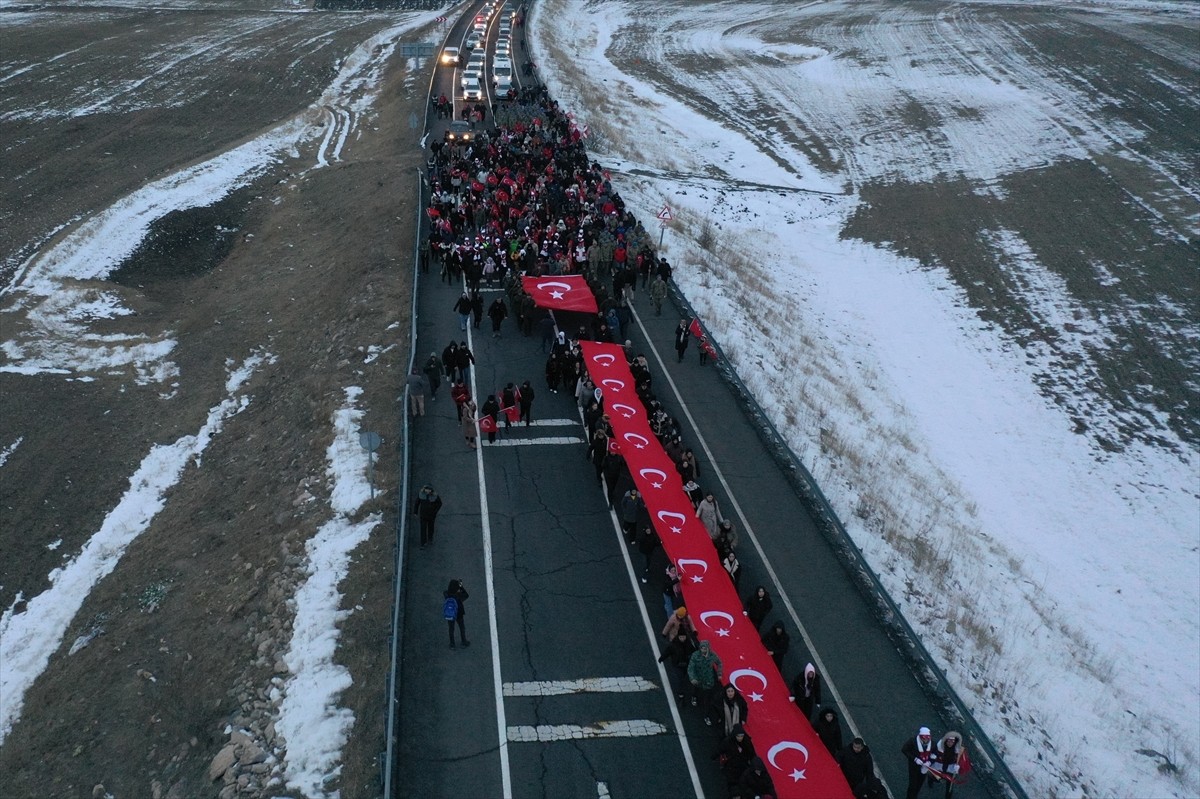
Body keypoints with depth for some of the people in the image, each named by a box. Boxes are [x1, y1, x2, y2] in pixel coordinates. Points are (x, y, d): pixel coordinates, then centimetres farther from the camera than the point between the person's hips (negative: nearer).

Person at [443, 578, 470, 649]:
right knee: (462, 628, 21)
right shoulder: (459, 595, -29)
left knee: (451, 629, 20)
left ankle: (452, 644, 31)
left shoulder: (446, 594, -21)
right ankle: (464, 642, 36)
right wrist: (461, 587, -13)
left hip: (449, 615, 2)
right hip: (459, 615, -2)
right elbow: (466, 595, -11)